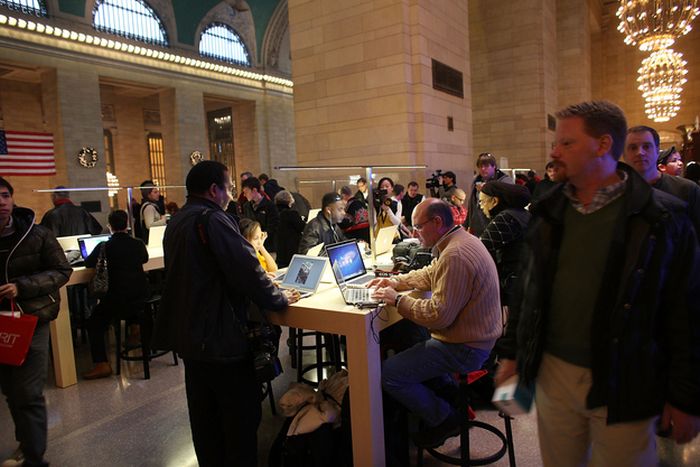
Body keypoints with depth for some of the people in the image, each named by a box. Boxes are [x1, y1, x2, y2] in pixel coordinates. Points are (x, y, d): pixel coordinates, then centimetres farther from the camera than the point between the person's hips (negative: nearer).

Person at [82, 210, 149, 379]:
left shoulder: (104, 247, -9)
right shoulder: (138, 243, 0)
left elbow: (88, 263, 7)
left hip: (117, 300, -4)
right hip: (141, 298, 4)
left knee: (94, 323, 13)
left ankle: (102, 364, 4)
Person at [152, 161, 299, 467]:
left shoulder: (176, 222, 11)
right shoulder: (213, 220, -18)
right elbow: (247, 270, -24)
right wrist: (280, 299, -9)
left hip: (188, 334, 10)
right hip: (221, 337, -9)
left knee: (204, 415, 20)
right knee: (241, 416, 5)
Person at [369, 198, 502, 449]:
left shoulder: (455, 256, -27)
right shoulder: (462, 240, 7)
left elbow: (439, 315, -27)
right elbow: (430, 274, 18)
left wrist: (398, 299, -16)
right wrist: (395, 281, 6)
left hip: (465, 348, -11)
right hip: (476, 335, 11)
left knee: (388, 374, -10)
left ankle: (444, 419, 9)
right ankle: (453, 400, 27)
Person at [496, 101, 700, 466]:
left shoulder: (662, 219, -9)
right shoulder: (548, 212, 3)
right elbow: (528, 289, 9)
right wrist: (511, 353, 10)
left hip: (623, 385, -3)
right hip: (552, 372, 4)